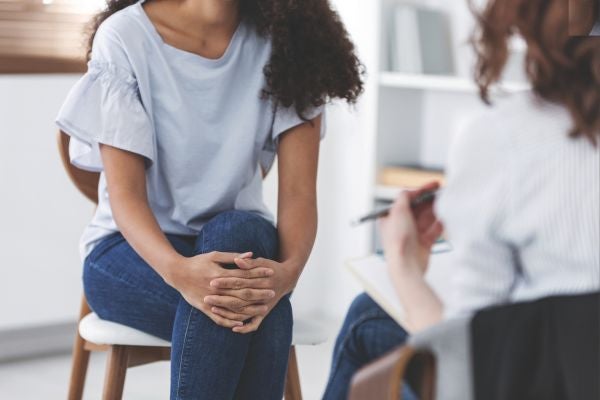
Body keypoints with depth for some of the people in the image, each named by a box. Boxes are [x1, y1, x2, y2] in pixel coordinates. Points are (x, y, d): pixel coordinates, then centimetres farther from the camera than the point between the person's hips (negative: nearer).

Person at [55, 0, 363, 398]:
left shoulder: (286, 40, -8)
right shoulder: (124, 36, -13)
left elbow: (299, 193, -13)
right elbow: (125, 194, -17)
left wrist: (287, 270, -36)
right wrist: (178, 271, -39)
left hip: (241, 241, 2)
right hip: (135, 249, -2)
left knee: (242, 231, -34)